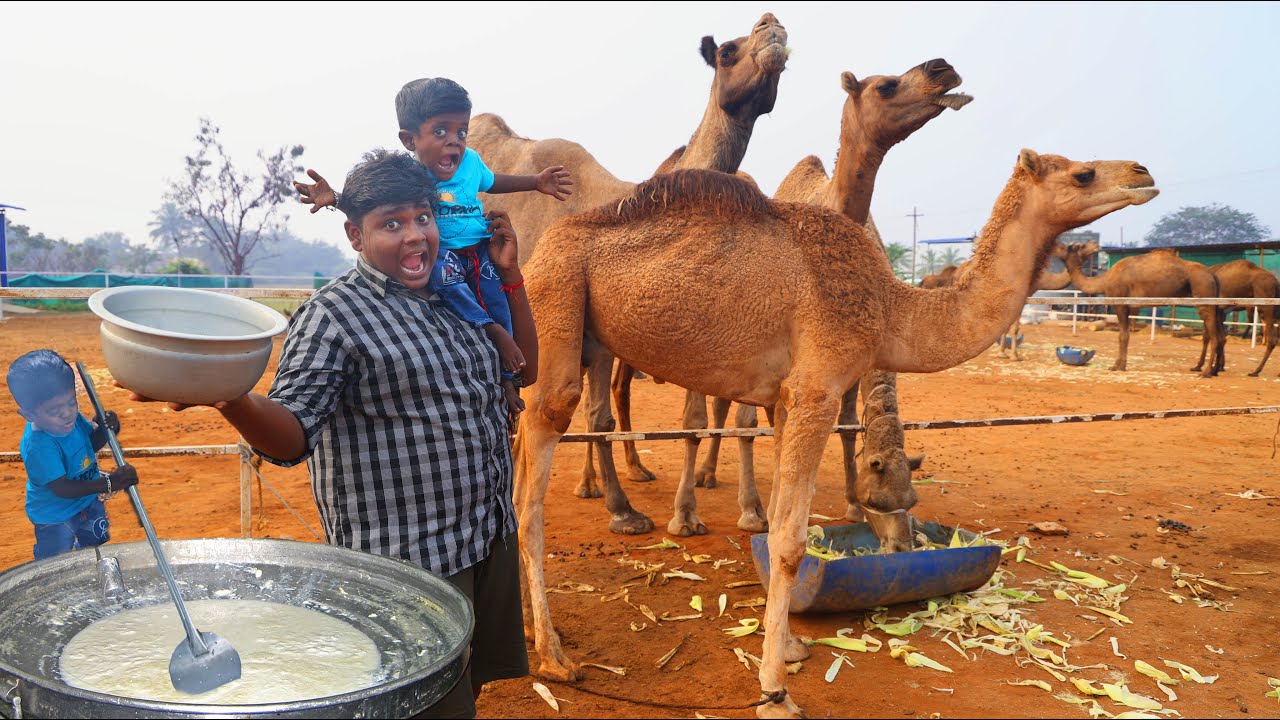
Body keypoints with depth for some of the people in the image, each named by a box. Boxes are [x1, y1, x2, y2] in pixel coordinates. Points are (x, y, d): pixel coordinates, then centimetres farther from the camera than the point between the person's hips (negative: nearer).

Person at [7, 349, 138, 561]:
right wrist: (108, 483, -46)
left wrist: (105, 429, -19)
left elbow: (91, 444, 3)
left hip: (89, 501, 7)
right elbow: (62, 488, -36)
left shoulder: (72, 417, -15)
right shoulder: (38, 445, -36)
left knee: (95, 547, 28)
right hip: (55, 516, -7)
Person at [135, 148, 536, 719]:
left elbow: (525, 369, 19)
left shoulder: (455, 302, 10)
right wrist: (230, 397, -41)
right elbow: (292, 435, -19)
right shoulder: (333, 314, -11)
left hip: (493, 540, 7)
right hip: (409, 563, -7)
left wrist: (510, 275, 8)